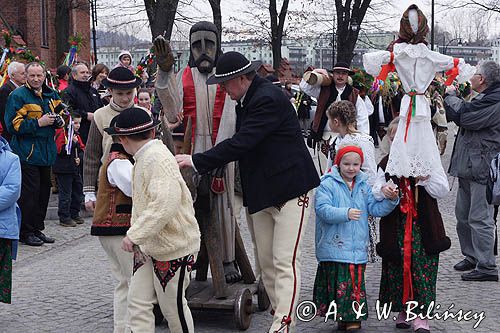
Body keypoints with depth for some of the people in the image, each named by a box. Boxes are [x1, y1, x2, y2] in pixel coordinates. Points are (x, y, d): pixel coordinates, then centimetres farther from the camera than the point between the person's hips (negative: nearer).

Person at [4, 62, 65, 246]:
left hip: (46, 152, 7)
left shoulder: (50, 94, 11)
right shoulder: (18, 96, -9)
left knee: (44, 190, 11)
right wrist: (39, 123, -19)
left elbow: (60, 112, 27)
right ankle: (26, 232, 3)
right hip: (27, 153, -7)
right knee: (29, 191, -7)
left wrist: (59, 119, 3)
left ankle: (37, 228, 22)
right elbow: (13, 125, -14)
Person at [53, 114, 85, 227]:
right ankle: (64, 218, 2)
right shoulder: (62, 133, -11)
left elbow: (82, 149, 17)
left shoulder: (77, 135, 14)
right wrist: (73, 142, -22)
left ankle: (74, 214, 26)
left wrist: (80, 158, -2)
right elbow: (60, 150, -20)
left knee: (78, 192, 14)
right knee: (65, 194, -4)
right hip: (64, 170, -8)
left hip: (75, 169, 8)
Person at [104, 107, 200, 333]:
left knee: (173, 307, 5)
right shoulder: (143, 158, 12)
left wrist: (135, 234, -30)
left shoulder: (158, 158, -20)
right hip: (148, 246, 9)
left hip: (173, 247, -9)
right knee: (138, 302, 5)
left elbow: (165, 204, -31)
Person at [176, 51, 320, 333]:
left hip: (290, 188, -10)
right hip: (262, 193, 10)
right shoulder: (247, 100, 12)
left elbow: (241, 143, -24)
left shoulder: (268, 98, -18)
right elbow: (242, 143, 19)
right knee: (266, 262, 10)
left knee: (285, 262, -11)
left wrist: (197, 161, -20)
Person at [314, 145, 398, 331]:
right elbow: (322, 209, -15)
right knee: (338, 282, -3)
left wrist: (390, 200, -8)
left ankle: (353, 316, 12)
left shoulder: (364, 186, 13)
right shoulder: (328, 184, -3)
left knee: (356, 281, 5)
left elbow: (375, 209, 10)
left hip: (358, 247, 4)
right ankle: (342, 316, 6)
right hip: (334, 245, -4)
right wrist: (345, 213, -27)